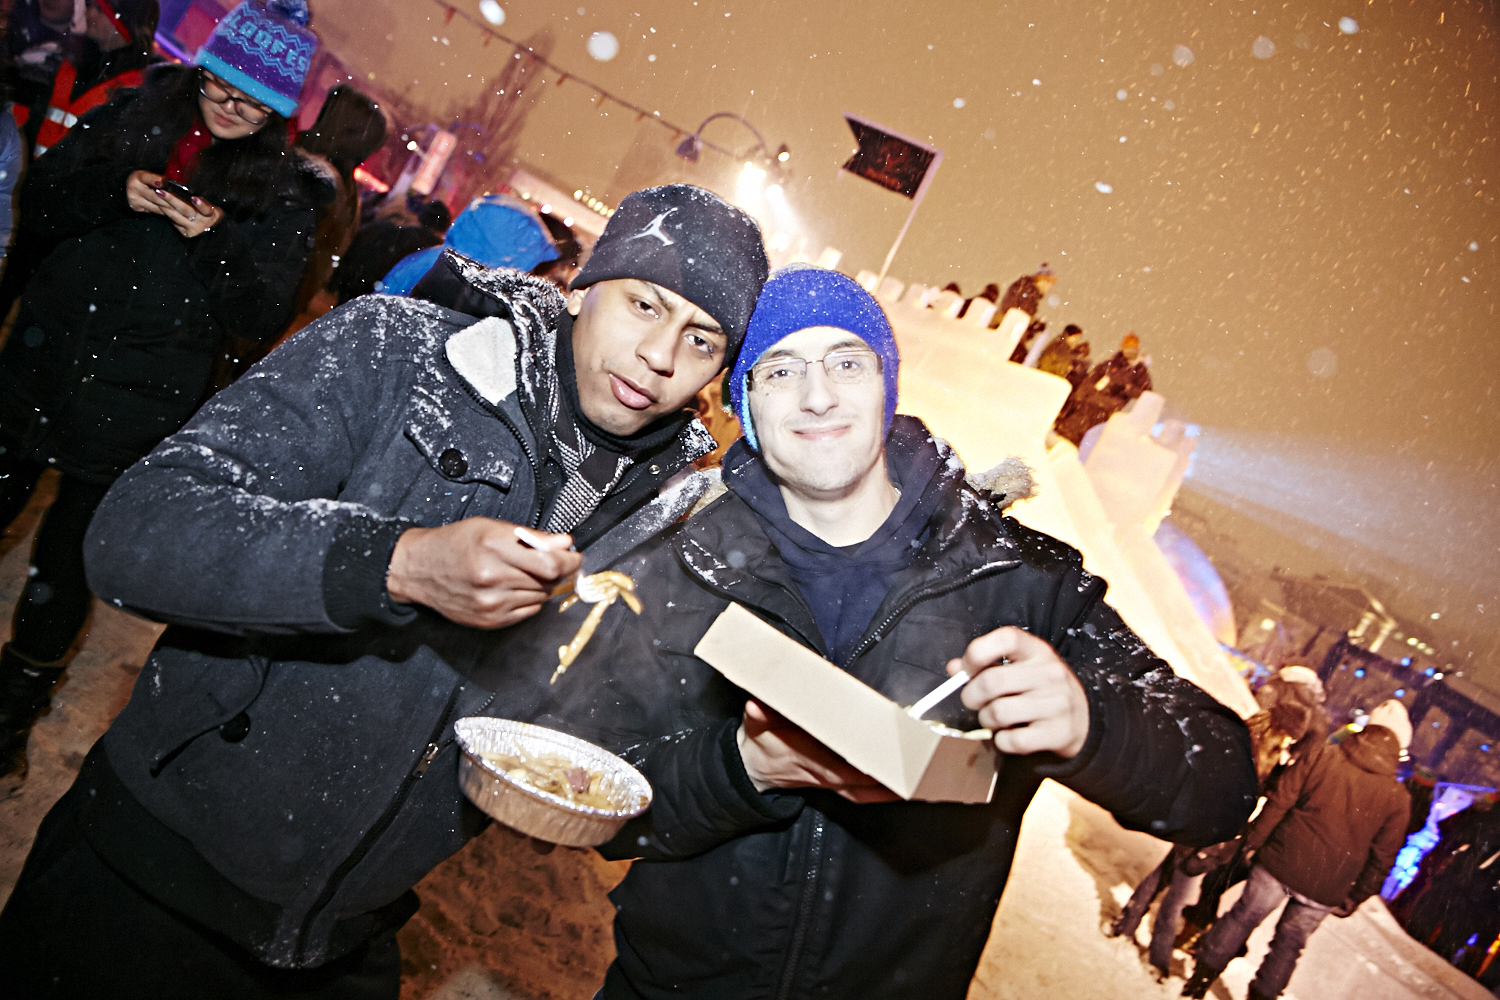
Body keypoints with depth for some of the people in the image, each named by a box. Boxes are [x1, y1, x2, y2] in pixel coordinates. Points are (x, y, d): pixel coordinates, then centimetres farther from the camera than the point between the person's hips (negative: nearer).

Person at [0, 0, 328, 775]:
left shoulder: (281, 194, -3)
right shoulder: (134, 115, 5)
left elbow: (260, 317, -9)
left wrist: (215, 238, -23)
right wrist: (116, 193, -15)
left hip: (133, 408, -3)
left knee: (66, 563, 8)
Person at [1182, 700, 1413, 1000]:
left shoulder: (1322, 758, -8)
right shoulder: (1398, 798, -2)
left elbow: (1278, 803, -7)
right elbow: (1381, 858, 3)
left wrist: (1253, 839, 4)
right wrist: (1352, 899, 13)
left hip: (1282, 863, -1)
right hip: (1326, 890, 1)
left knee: (1243, 916, 16)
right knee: (1289, 943, 18)